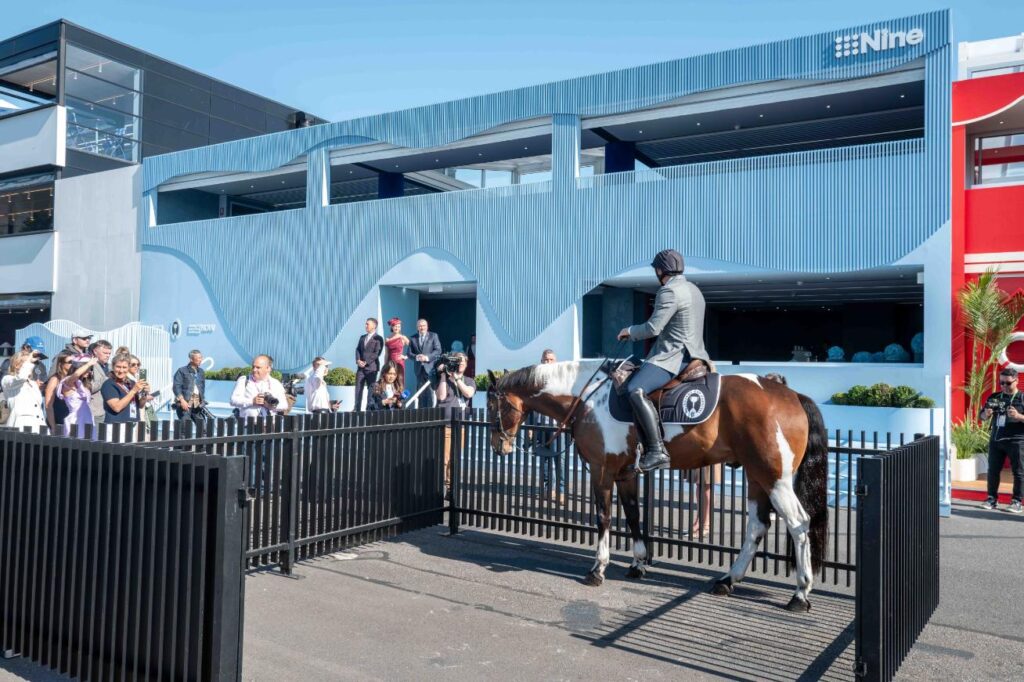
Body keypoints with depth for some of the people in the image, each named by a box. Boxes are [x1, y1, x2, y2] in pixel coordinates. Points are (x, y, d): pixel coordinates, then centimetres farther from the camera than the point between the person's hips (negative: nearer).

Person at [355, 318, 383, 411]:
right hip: (361, 367, 6)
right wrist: (358, 360, -7)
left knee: (371, 389, -1)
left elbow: (376, 353, -11)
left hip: (371, 367, -6)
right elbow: (357, 350, 11)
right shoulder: (362, 337, 18)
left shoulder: (378, 339, -3)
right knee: (358, 389, 2)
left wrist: (366, 362, -15)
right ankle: (357, 409, 4)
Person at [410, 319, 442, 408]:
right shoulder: (413, 338, 12)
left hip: (430, 367, -3)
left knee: (431, 392, -11)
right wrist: (416, 357, -13)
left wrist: (427, 357, -16)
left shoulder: (433, 336, 5)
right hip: (419, 368, 3)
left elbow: (438, 350, -3)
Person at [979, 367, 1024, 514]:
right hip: (995, 440, 4)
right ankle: (992, 499, 15)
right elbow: (982, 416, 14)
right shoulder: (994, 397, 9)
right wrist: (986, 414, -7)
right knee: (993, 470, 6)